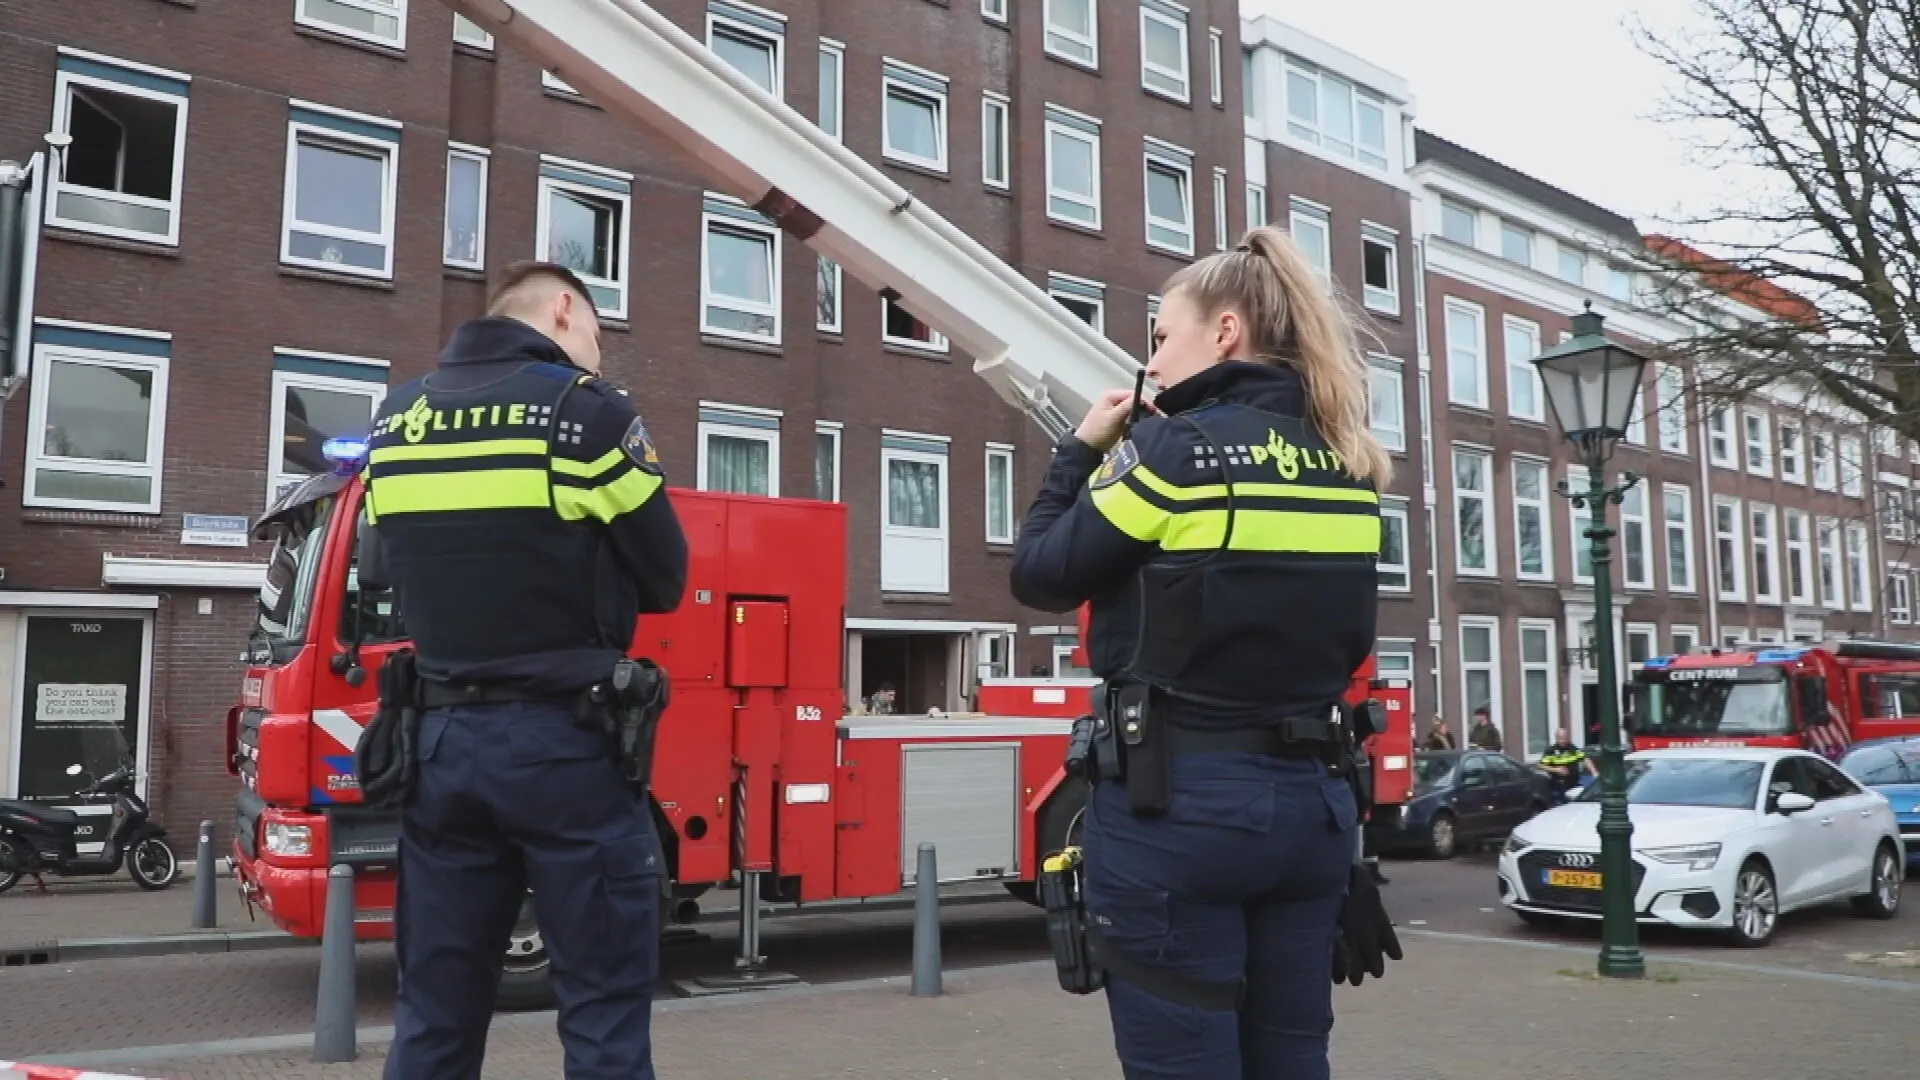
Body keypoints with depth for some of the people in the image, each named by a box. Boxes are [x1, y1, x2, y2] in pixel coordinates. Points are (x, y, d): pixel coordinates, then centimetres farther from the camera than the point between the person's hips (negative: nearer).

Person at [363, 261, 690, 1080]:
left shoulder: (397, 419, 11)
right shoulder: (586, 410, -7)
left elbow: (409, 578, 15)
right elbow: (663, 580, -1)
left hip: (440, 737, 6)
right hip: (563, 742, -6)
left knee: (435, 1009, 13)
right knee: (604, 1009, 2)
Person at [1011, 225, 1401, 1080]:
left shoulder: (1174, 451, -11)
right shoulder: (1348, 467, 8)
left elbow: (1041, 576, -4)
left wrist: (1081, 451, 10)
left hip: (1176, 799, -6)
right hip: (1312, 797, 7)